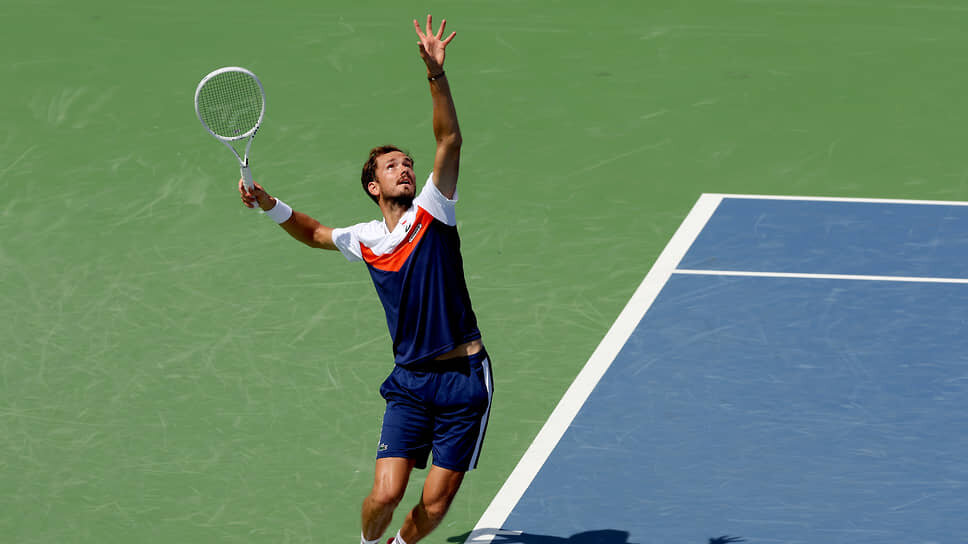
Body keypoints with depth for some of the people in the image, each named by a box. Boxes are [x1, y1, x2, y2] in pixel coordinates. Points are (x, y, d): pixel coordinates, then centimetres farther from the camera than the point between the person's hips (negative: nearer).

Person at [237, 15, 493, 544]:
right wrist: (269, 205, 12)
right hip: (409, 381, 3)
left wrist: (436, 74, -28)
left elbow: (449, 139, -16)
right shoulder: (364, 240, 7)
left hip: (463, 377, -2)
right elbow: (314, 233, 29)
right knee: (385, 495, -9)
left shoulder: (431, 212, -2)